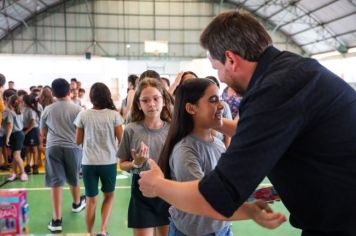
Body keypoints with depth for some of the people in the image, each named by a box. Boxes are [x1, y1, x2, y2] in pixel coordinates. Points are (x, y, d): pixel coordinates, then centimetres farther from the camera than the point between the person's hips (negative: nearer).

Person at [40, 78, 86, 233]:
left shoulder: (47, 110, 4)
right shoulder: (77, 109, -3)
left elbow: (42, 134, 14)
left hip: (53, 148, 0)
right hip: (73, 147, 0)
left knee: (56, 183, 0)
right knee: (74, 179, 20)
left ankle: (56, 220, -3)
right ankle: (77, 204, 44)